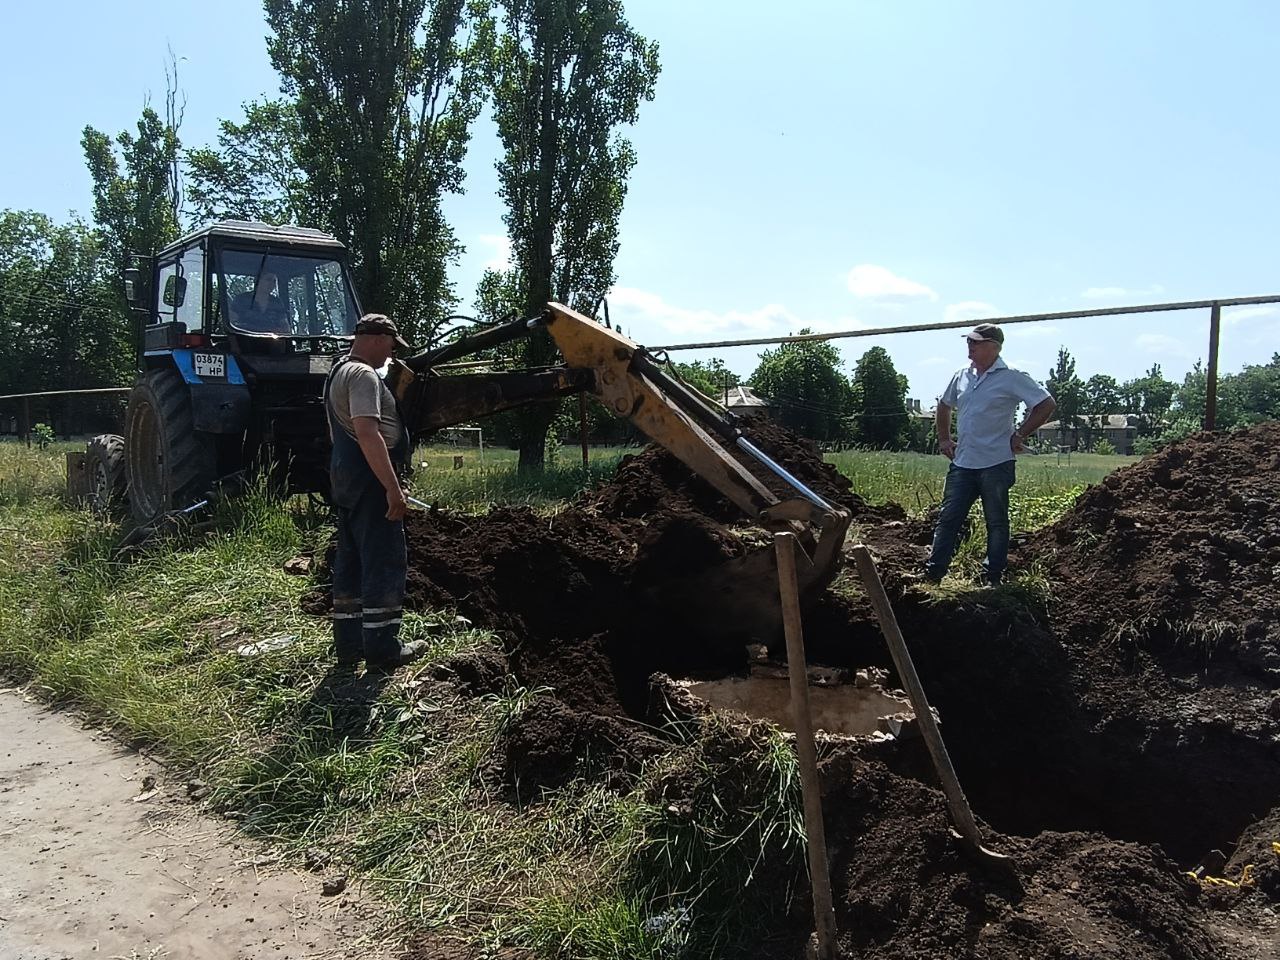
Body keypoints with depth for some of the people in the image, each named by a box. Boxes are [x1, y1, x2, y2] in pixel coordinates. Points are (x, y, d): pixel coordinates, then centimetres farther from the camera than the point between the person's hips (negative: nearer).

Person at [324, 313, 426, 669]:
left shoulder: (339, 371, 19)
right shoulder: (363, 375, -14)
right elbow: (368, 434, -26)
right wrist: (393, 488, -27)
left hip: (346, 479, 11)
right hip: (370, 480, -11)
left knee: (351, 561, 13)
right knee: (384, 563, -4)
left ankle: (349, 645, 20)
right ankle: (382, 649, 1)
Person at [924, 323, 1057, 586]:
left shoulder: (1011, 378, -7)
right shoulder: (962, 376, 10)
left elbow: (1047, 404, -9)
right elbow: (944, 405, 26)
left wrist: (1020, 435, -9)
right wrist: (944, 439, 18)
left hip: (996, 464, -5)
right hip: (962, 463, 5)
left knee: (997, 523, 7)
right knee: (948, 518, 4)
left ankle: (994, 579, 16)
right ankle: (932, 574, 8)